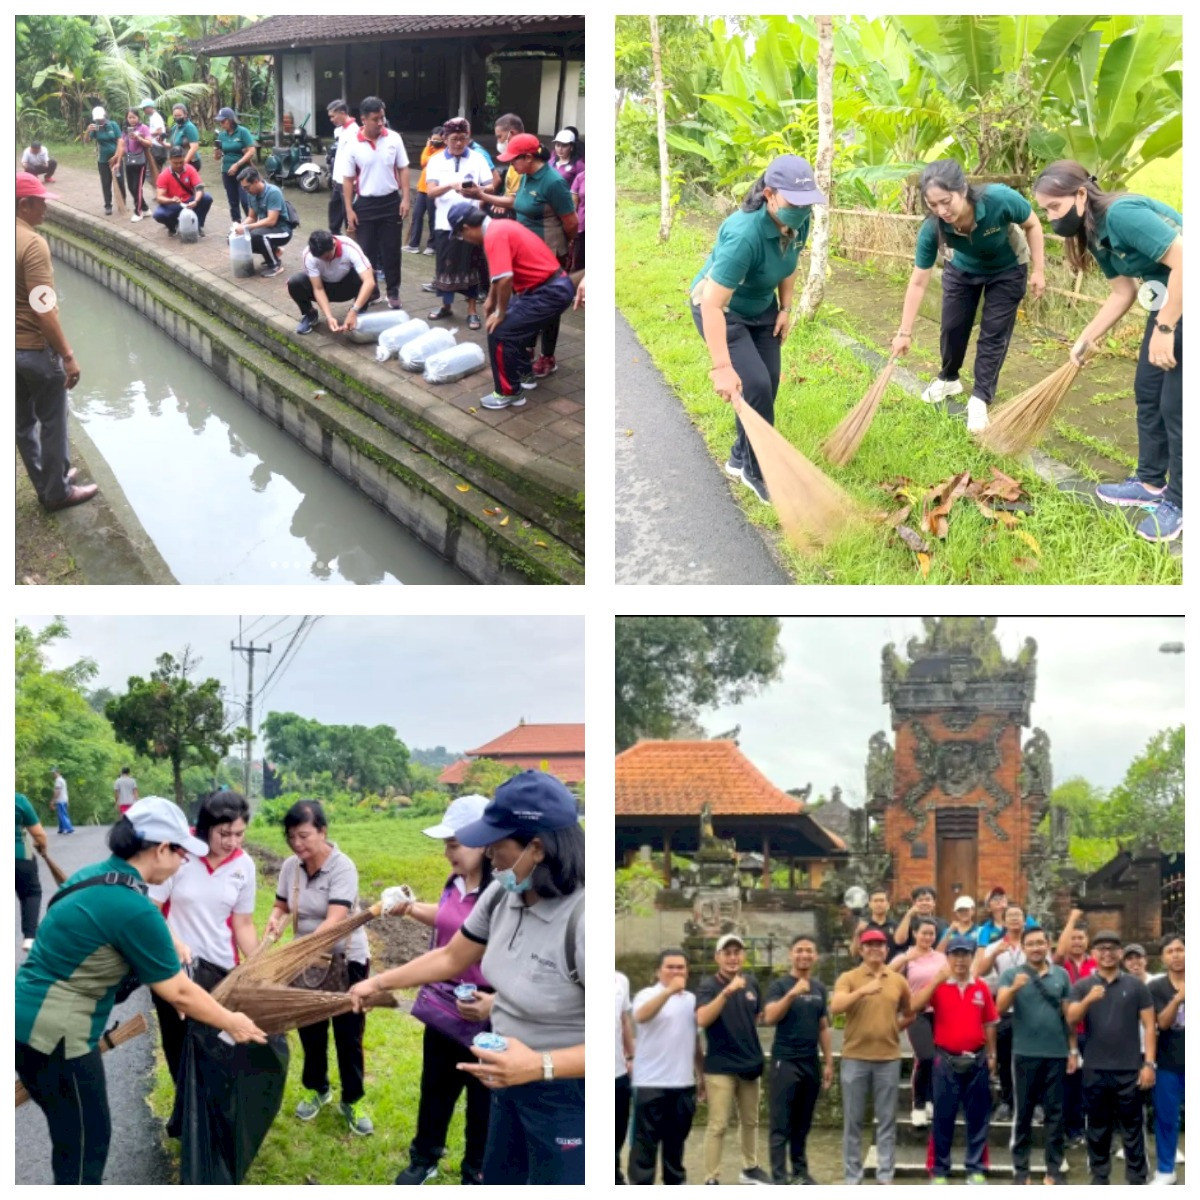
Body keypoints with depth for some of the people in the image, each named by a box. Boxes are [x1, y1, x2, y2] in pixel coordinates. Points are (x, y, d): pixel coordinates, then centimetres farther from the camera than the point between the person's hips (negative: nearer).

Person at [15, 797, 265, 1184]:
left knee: (74, 1136, 21)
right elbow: (178, 993, -11)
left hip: (32, 1019, 9)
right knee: (85, 1144, 2)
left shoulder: (95, 875, 7)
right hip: (55, 1033, -9)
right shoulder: (133, 908, -20)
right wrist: (231, 1024, 1)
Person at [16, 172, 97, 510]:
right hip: (35, 348, -8)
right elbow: (43, 309, -26)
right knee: (53, 423, 8)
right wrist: (67, 355, -20)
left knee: (23, 423, 17)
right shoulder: (32, 243, -23)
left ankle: (47, 483, 31)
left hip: (12, 348, 8)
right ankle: (58, 492, 19)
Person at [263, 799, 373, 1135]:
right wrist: (276, 920, -21)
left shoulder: (342, 867, -25)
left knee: (348, 1034, 4)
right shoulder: (290, 866, -9)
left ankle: (352, 1101, 21)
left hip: (346, 960, -5)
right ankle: (317, 1089, 37)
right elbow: (282, 906, 4)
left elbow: (333, 923, -33)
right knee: (310, 1030, 16)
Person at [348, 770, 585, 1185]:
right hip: (512, 1081, 8)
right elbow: (450, 958, 13)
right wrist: (377, 982, 14)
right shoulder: (502, 896, -6)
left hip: (566, 1095, -8)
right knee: (498, 1179, 23)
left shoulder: (579, 920, -31)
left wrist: (540, 1066, -38)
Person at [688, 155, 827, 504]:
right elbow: (713, 304, -41)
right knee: (755, 386, -14)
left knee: (769, 384, 7)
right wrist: (721, 367, -43)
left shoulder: (799, 220, -18)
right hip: (721, 309, -7)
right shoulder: (744, 234, -40)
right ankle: (759, 473, 3)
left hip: (761, 306, 7)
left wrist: (785, 309, 4)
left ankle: (741, 458, 27)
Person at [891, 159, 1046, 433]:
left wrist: (1038, 270, -18)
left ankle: (980, 399, 7)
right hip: (962, 269, 2)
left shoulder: (1000, 199, -42)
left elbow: (1032, 225, -20)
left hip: (1007, 270, -2)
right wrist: (905, 332, -21)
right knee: (952, 327, 10)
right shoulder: (932, 228, -35)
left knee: (993, 333, -3)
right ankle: (948, 379, 38)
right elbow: (918, 283, -25)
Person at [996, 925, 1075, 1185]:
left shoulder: (1061, 975, 7)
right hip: (1025, 1054, -2)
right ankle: (1021, 1170, 10)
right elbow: (1000, 1009, -13)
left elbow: (1069, 1015, 10)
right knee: (1023, 1114, 5)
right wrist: (1014, 988, -31)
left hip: (1057, 1054, 2)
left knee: (1055, 1114, 6)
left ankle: (1054, 1169, 12)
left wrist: (1073, 1050, 7)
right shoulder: (1011, 974, 0)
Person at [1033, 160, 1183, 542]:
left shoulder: (1122, 214, -26)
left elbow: (1184, 261, -31)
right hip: (1169, 300, 10)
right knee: (1147, 390, 16)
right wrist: (1085, 340, 10)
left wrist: (1164, 328, -27)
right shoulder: (1094, 234, 4)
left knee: (1176, 405, -3)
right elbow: (1123, 293, 12)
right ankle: (1151, 483, 29)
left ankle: (1178, 503, 10)